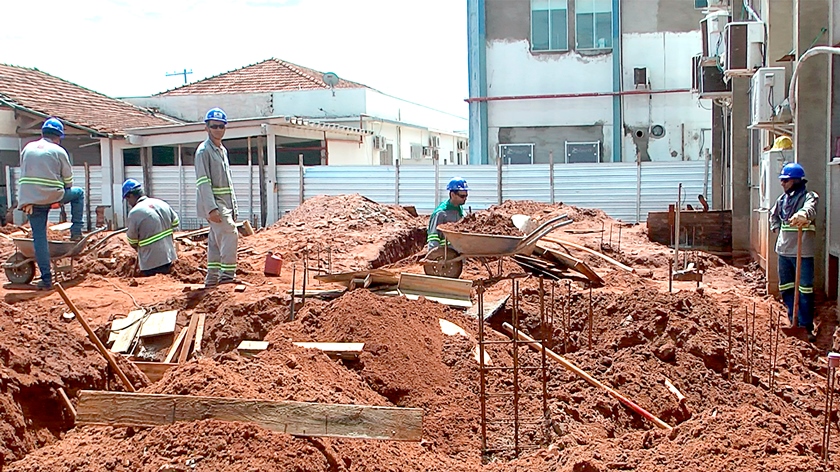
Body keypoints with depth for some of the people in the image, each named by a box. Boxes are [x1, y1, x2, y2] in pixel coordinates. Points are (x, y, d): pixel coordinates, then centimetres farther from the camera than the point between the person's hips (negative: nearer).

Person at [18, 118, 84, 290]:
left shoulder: (28, 148, 11)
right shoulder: (58, 151, -1)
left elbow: (23, 174, 15)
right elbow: (68, 178, 4)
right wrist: (62, 195, 23)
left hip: (30, 199, 3)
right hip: (52, 196, -3)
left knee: (39, 237, 5)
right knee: (78, 193, 25)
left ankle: (46, 279, 3)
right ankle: (76, 232, 20)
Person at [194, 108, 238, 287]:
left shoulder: (223, 150, 18)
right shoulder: (204, 150, -10)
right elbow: (203, 182, -17)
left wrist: (233, 207, 18)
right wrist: (212, 209, -24)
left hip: (225, 203, 9)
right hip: (214, 203, -9)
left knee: (216, 241, 10)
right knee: (230, 235, -15)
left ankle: (212, 278, 15)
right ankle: (227, 275, -11)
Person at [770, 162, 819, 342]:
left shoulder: (808, 197, -10)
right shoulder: (782, 199, 11)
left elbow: (810, 209, -35)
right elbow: (773, 215, 30)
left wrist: (803, 214, -56)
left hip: (802, 252, -7)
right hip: (784, 250, 7)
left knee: (805, 289, -4)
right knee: (786, 288, 13)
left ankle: (807, 326, 3)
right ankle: (794, 322, 24)